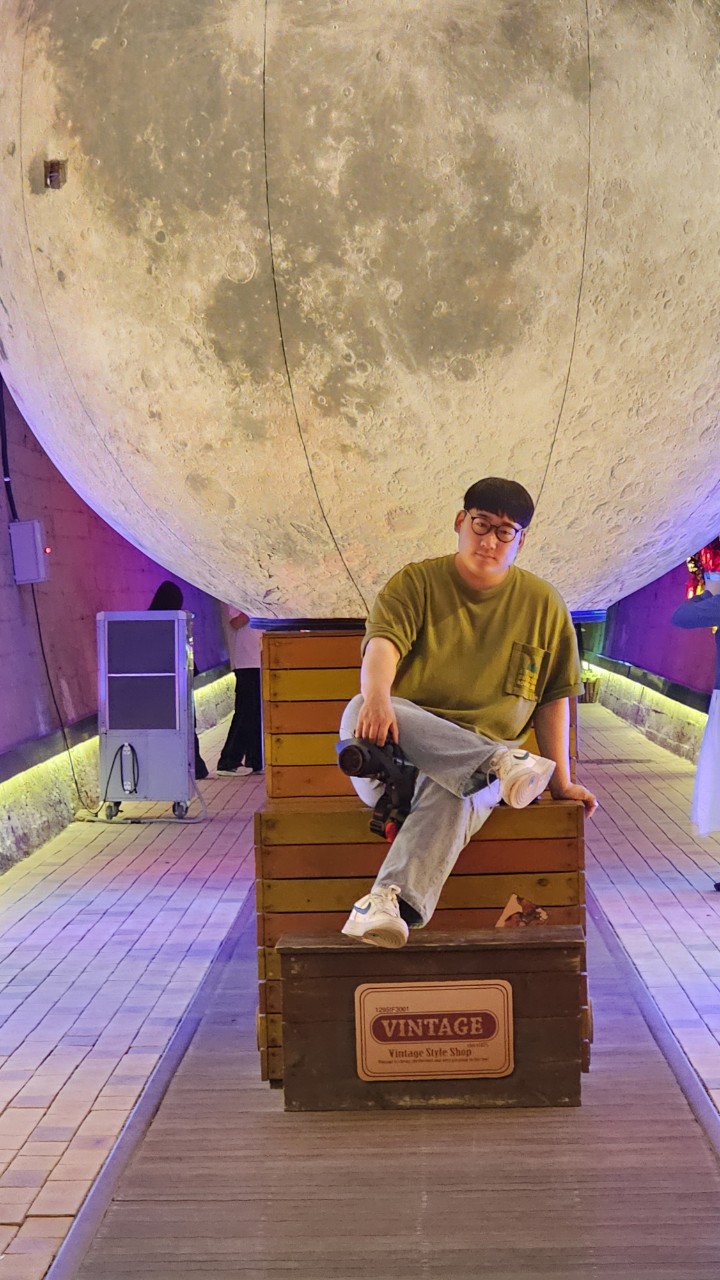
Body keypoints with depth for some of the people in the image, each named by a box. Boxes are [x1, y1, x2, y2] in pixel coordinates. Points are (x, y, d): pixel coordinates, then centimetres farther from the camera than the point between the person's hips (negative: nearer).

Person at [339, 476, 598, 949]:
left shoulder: (543, 604, 11)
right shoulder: (417, 582, 6)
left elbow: (554, 698, 13)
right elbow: (382, 642, -14)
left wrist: (561, 782, 6)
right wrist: (377, 697, -36)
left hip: (470, 769, 0)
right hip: (399, 751, 1)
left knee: (450, 793, -38)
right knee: (362, 709, -34)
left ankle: (392, 901, -51)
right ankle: (500, 764, -41)